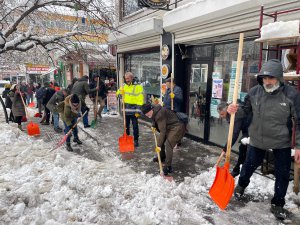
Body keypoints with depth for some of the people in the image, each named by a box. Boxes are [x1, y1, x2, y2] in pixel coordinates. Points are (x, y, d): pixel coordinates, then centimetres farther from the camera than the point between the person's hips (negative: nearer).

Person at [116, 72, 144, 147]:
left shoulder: (137, 87, -8)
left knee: (135, 126, 3)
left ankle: (136, 140, 15)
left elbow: (140, 99, -13)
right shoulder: (124, 86, 11)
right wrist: (120, 93, -4)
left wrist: (138, 110, -18)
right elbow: (118, 94, 21)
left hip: (133, 110, -5)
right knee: (126, 126, 15)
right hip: (126, 110, 5)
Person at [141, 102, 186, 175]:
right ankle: (162, 157, 38)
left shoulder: (159, 115, -29)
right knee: (160, 139, 18)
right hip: (170, 128, 11)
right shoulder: (155, 112, 2)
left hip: (177, 128, -11)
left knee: (168, 145, -21)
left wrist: (159, 145, -25)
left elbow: (162, 131, -28)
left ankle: (168, 167, -15)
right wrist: (153, 126, 3)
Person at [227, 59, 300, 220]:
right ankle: (241, 185, 49)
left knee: (282, 175, 11)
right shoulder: (254, 92, -10)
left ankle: (277, 204, 34)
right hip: (257, 139, 1)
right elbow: (246, 110, 3)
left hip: (282, 142, -1)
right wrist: (234, 110, -20)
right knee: (249, 165, 19)